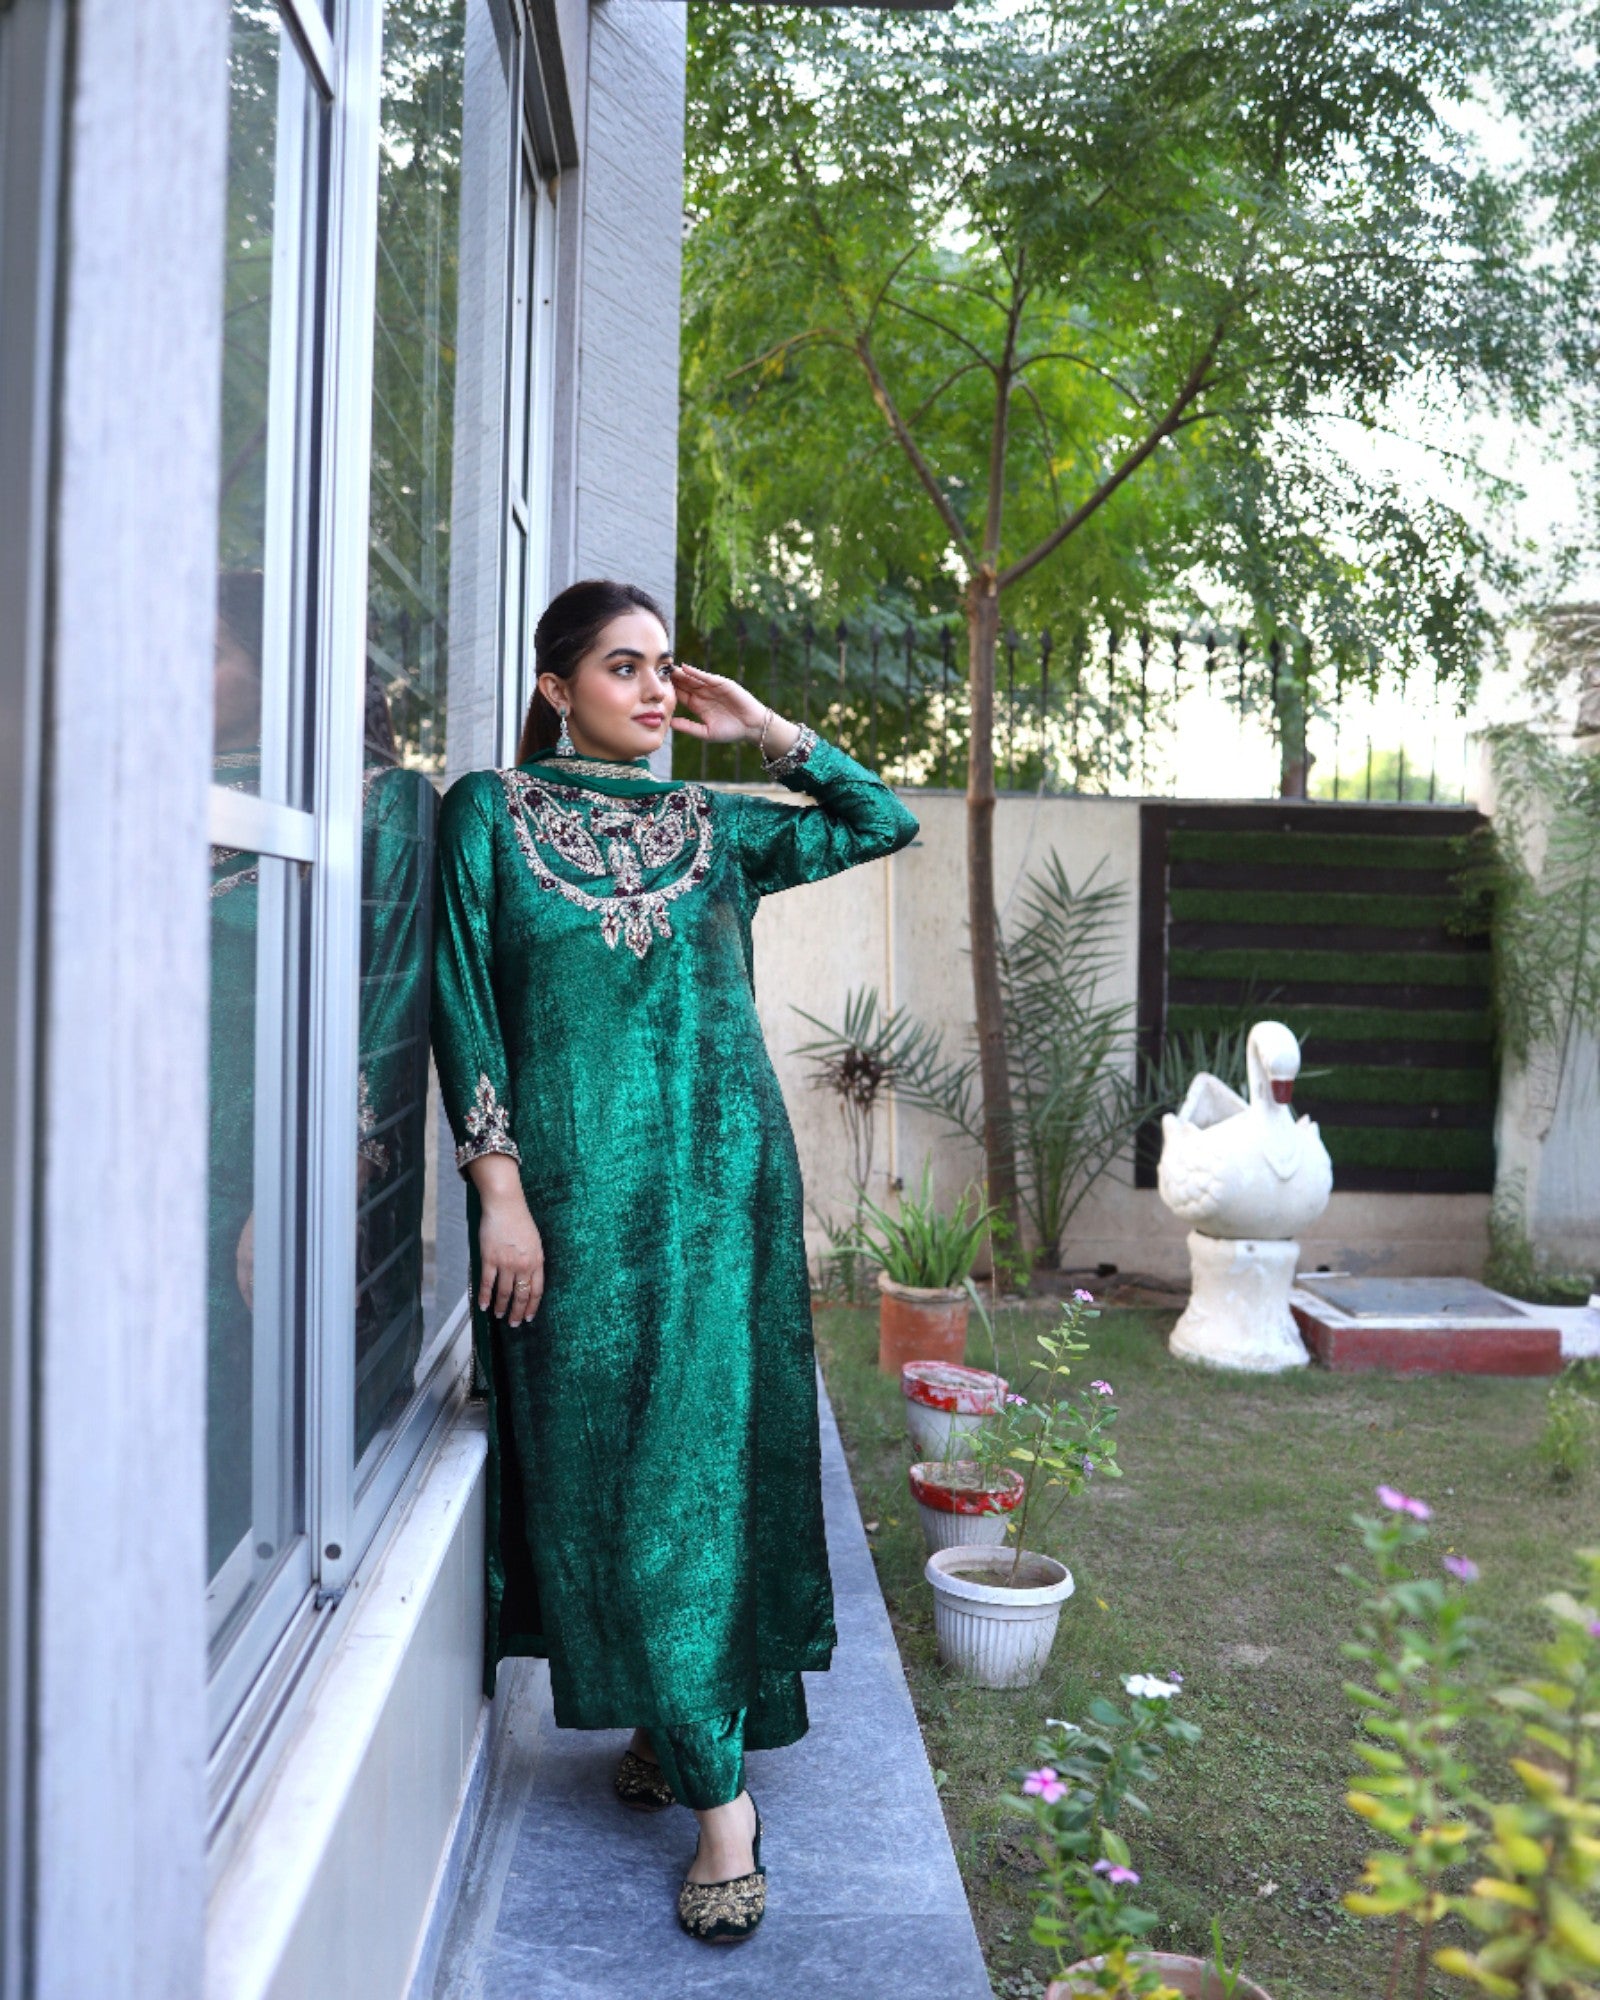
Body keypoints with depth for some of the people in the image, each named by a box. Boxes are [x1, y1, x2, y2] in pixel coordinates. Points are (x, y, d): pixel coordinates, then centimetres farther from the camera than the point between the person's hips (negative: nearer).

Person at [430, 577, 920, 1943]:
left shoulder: (710, 826, 12)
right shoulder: (492, 814, 4)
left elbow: (886, 819, 19)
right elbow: (465, 1001, -2)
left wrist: (766, 731, 10)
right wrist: (497, 1183, -11)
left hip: (720, 1175, 2)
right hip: (575, 1184, -2)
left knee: (703, 1455, 1)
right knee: (601, 1464, 0)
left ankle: (692, 1722, 17)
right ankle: (718, 1791, 11)